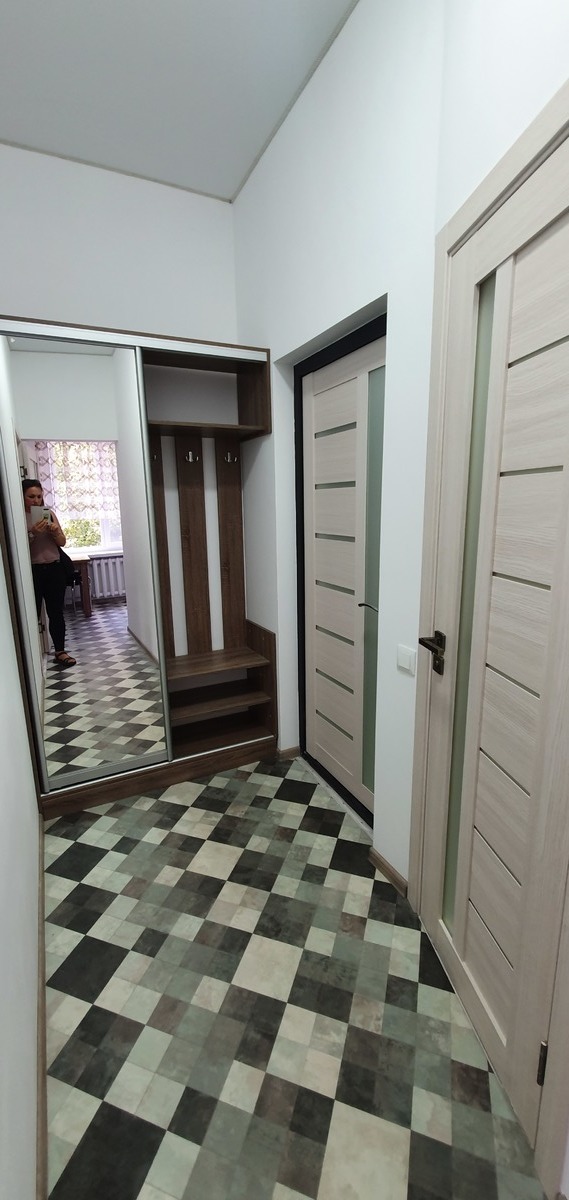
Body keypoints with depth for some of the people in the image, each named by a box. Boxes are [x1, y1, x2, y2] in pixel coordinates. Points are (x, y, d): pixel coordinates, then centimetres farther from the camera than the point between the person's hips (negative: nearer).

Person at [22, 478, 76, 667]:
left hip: (54, 569, 4)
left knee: (56, 612, 8)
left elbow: (62, 542, 7)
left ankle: (60, 651, 18)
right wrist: (32, 533, -24)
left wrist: (55, 531, -12)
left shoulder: (49, 513, 8)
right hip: (31, 571, -3)